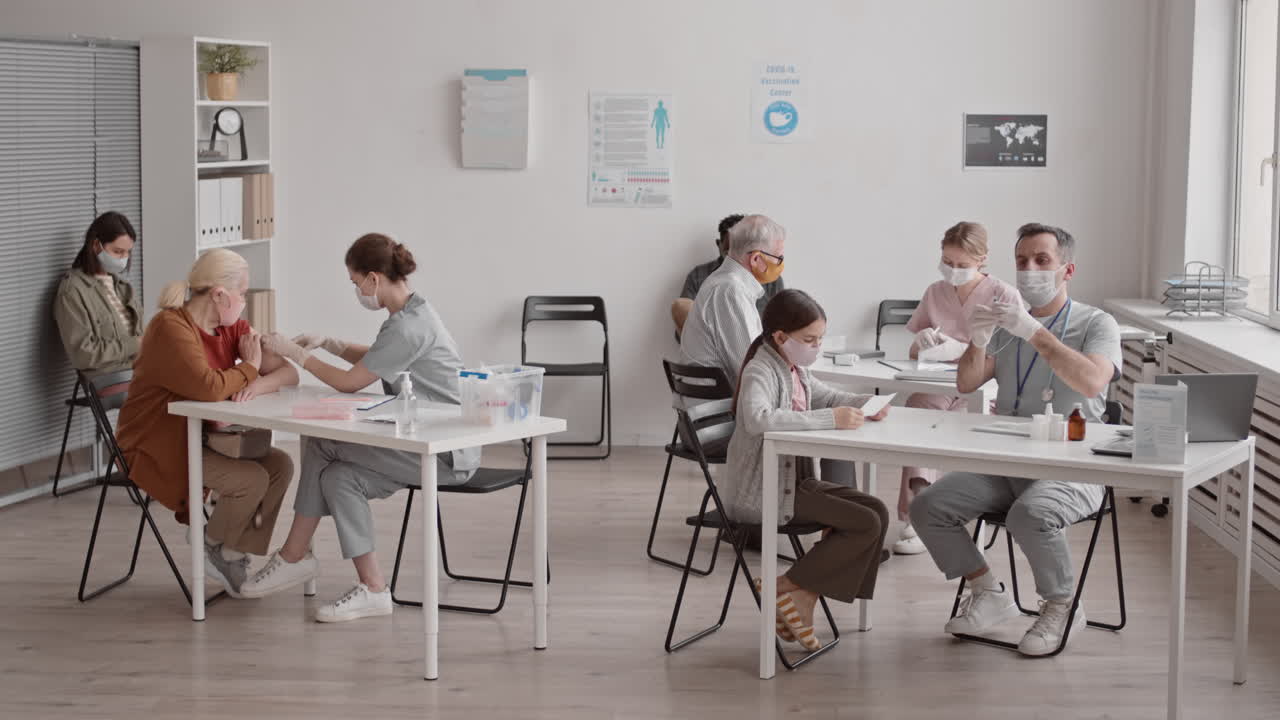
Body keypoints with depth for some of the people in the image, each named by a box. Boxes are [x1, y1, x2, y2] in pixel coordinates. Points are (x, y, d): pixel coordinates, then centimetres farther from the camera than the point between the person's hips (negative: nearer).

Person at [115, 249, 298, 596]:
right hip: (156, 449, -8)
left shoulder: (232, 328, 4)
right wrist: (250, 368, -16)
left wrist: (258, 384, -23)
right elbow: (208, 387, -35)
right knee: (251, 478, -22)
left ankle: (234, 555, 2)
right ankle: (212, 549, 4)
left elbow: (289, 372, -1)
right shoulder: (170, 327, -21)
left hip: (201, 439, 8)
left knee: (279, 465, -9)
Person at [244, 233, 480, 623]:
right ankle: (371, 588, 2)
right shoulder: (410, 312, 9)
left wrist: (296, 352, -3)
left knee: (323, 444, -11)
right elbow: (372, 359, 26)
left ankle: (294, 557, 0)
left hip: (448, 454, -9)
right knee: (339, 476, -2)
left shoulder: (408, 327, -21)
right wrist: (328, 343, 12)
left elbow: (349, 382, -14)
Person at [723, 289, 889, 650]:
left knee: (877, 511, -1)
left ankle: (802, 598, 3)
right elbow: (758, 419, -38)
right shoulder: (760, 372, -18)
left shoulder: (795, 370, 10)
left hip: (794, 480, 9)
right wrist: (830, 419, -38)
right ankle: (789, 587, -2)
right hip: (760, 492, -9)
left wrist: (864, 404, 5)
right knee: (865, 523, -15)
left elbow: (825, 397, 28)